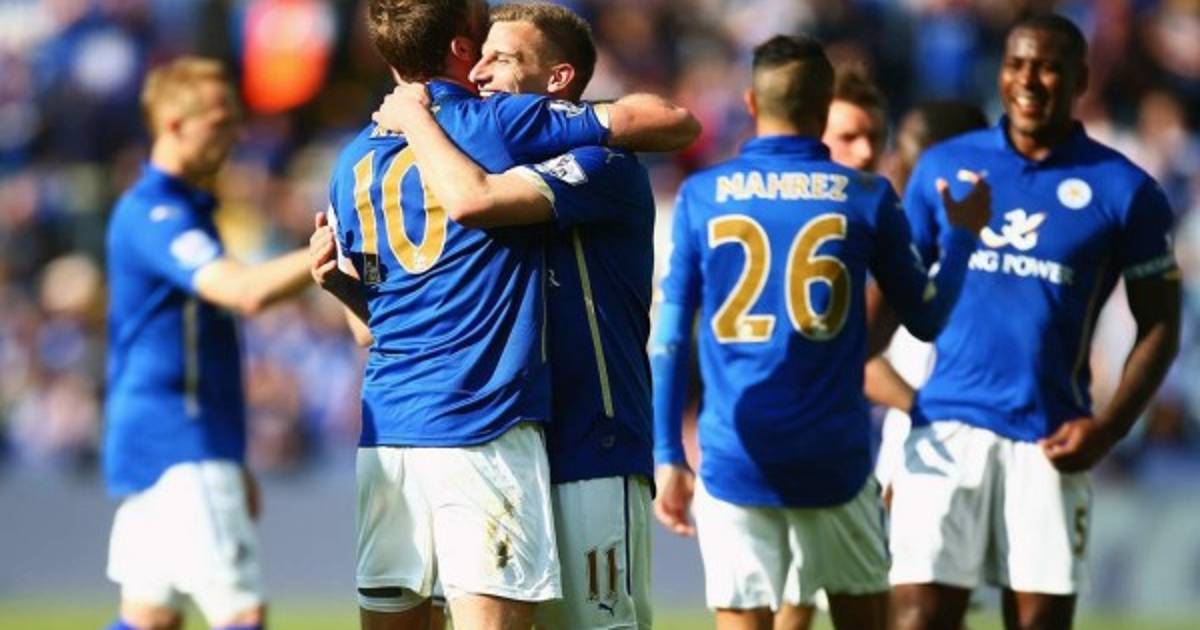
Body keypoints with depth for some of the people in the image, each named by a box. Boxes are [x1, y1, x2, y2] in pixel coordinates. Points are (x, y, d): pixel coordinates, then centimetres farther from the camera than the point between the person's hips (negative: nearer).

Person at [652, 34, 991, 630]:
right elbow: (926, 316, 10)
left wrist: (667, 456, 7)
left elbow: (668, 341, 1)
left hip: (734, 462, 0)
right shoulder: (865, 198, 0)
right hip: (834, 462, 0)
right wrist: (962, 235, 26)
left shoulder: (700, 196, 2)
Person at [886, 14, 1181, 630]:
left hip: (1049, 441, -1)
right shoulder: (943, 167, 7)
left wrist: (1108, 426, -8)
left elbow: (1158, 325, 5)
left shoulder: (1123, 190, 1)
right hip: (948, 428, 1)